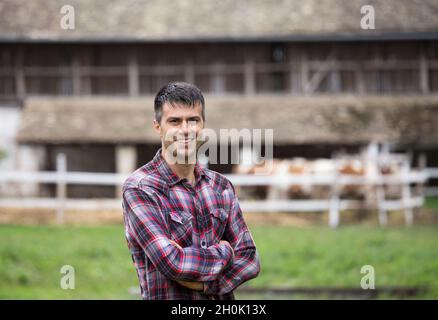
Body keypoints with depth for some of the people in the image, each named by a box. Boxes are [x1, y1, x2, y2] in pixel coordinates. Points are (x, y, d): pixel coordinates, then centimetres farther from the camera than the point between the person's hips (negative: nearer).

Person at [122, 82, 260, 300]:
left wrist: (206, 283, -13)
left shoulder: (221, 186, 5)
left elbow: (249, 258, 2)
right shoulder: (139, 189, -12)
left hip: (222, 297, 5)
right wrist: (223, 252, -7)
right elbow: (171, 262, -21)